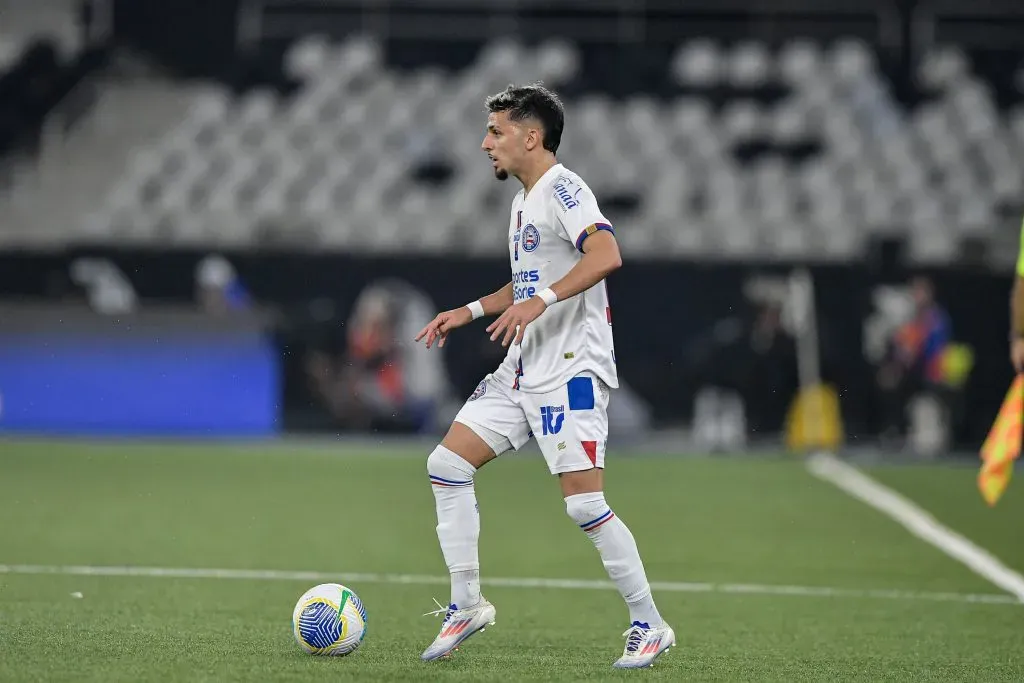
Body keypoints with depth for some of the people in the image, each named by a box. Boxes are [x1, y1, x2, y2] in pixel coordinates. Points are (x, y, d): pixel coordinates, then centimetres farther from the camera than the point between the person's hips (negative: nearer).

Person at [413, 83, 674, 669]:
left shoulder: (562, 189, -11)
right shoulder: (524, 201, 19)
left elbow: (606, 254, -28)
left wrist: (541, 302, -35)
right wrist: (471, 311, 22)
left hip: (572, 370, -10)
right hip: (523, 371, 10)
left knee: (584, 503, -12)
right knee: (447, 465, 1)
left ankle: (650, 626, 0)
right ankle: (467, 605, 7)